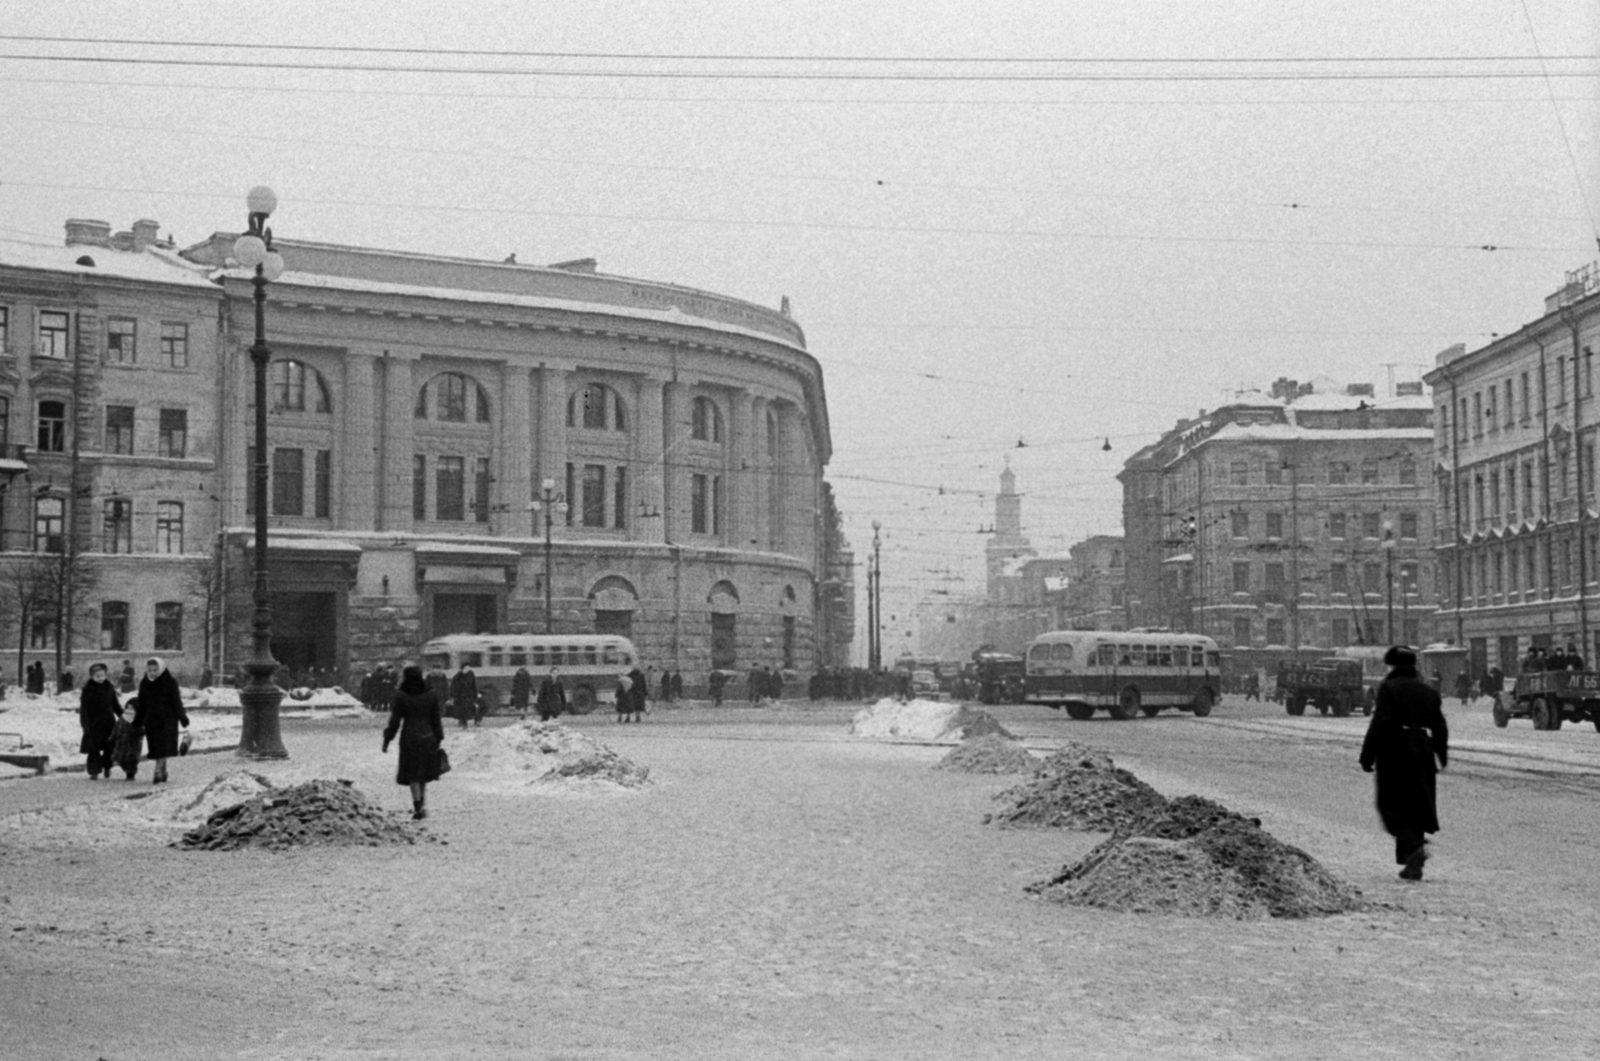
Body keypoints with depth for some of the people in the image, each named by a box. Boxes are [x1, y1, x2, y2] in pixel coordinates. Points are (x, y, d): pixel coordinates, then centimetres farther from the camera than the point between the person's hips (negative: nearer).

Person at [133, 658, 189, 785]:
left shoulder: (170, 682, -7)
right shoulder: (144, 683, 5)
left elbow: (176, 702, -5)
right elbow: (141, 704, 13)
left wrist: (182, 717, -7)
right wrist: (138, 722, 15)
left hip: (167, 719, -4)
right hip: (151, 719, 4)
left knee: (163, 747, -12)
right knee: (156, 747, 5)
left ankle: (158, 773, -16)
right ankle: (163, 773, 15)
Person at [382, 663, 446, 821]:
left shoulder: (401, 696, -9)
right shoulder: (430, 694, 1)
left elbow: (394, 720, -7)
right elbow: (437, 719, 4)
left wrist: (387, 740, 2)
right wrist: (438, 739, 12)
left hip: (409, 738, -3)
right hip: (428, 738, 3)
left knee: (413, 775, 2)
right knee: (424, 775, 16)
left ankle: (418, 809, -4)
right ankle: (422, 807, 19)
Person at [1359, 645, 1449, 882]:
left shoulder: (1388, 688, -9)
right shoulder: (1429, 691, 10)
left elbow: (1379, 724, -15)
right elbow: (1440, 728, 11)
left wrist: (1367, 756, -12)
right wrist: (1441, 756, 22)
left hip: (1394, 753, -6)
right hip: (1422, 753, 6)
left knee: (1392, 805, 1)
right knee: (1416, 806, 11)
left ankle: (1414, 846, -22)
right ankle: (1413, 865, 13)